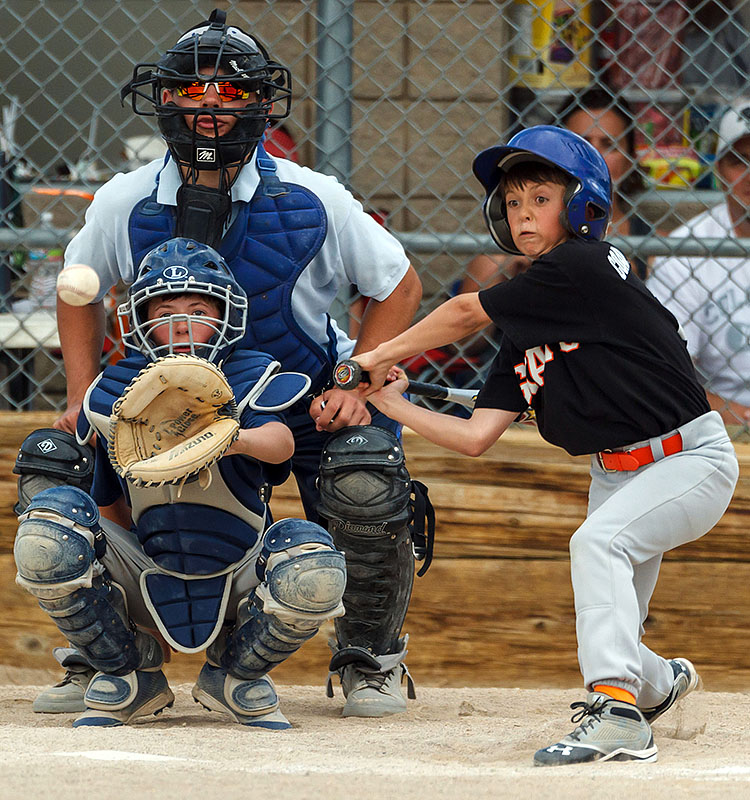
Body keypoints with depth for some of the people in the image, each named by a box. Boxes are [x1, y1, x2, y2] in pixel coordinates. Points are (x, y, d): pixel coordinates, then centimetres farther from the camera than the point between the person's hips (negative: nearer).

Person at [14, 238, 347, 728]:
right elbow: (110, 509, 8)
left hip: (236, 580, -1)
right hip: (144, 577, 1)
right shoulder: (115, 397, -1)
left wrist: (238, 440, -56)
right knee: (44, 531, -25)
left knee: (314, 569, -34)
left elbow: (280, 443, -31)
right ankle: (130, 677, 0)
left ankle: (236, 676, 2)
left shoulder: (249, 380, -7)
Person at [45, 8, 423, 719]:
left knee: (366, 493, -27)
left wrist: (356, 386, -15)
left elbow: (398, 286, -5)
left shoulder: (311, 200, -18)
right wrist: (82, 397, -2)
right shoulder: (124, 204, -12)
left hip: (309, 394, -2)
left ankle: (370, 659, 5)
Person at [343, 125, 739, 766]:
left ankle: (618, 712, -38)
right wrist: (394, 405, -2)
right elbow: (476, 437, 4)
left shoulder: (583, 268, -17)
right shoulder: (526, 326, 7)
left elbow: (465, 314, -10)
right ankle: (661, 682, 42)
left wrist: (380, 355, 1)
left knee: (597, 542, -33)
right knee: (607, 643, 8)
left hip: (690, 460, -9)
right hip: (615, 474, 9)